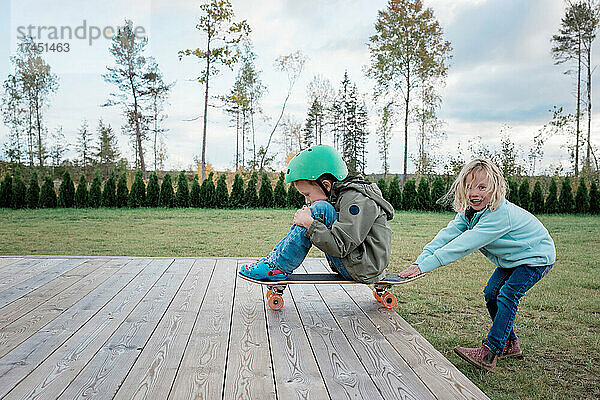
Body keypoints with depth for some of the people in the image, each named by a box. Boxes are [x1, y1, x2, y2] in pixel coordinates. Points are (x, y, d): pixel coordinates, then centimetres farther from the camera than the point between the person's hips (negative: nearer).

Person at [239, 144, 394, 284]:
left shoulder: (356, 200, -18)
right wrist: (305, 219, 2)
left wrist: (310, 224, -24)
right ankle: (273, 258, 5)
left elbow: (341, 247, -26)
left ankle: (277, 266, -15)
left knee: (320, 209, -23)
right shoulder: (342, 195, 11)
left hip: (365, 270, -10)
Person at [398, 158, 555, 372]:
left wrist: (424, 266, -48)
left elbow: (463, 245, -45)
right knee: (491, 294, 6)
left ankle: (488, 353, -16)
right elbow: (447, 234, -22)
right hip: (511, 259, 9)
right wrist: (419, 261, -38)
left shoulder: (500, 215, -39)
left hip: (536, 257, -9)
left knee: (506, 295, -20)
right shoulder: (469, 211, -12)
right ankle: (510, 345, 22)